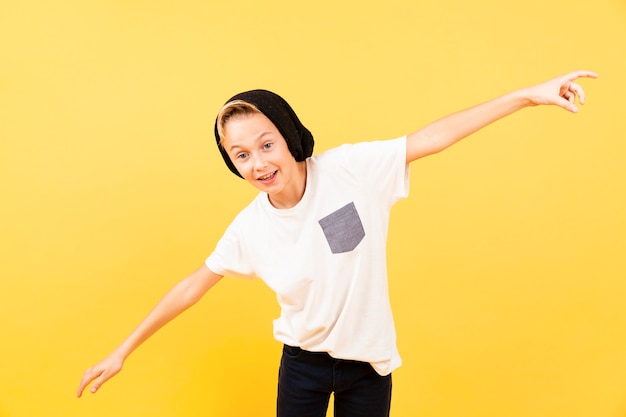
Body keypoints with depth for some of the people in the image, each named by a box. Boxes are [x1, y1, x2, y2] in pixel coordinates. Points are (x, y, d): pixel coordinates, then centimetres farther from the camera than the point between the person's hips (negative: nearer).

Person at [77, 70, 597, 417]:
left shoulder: (350, 169, -18)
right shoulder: (249, 228, -11)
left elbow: (431, 138, -18)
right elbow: (193, 285, -1)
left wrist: (528, 95, -19)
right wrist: (124, 350, 4)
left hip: (368, 361, -1)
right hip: (303, 361, 1)